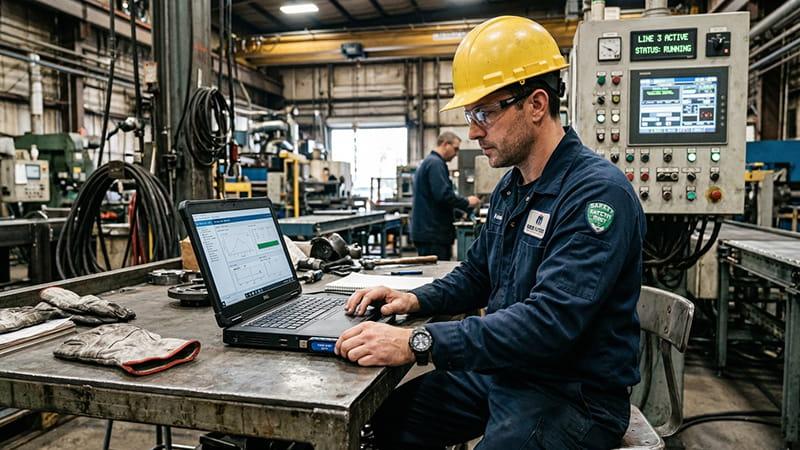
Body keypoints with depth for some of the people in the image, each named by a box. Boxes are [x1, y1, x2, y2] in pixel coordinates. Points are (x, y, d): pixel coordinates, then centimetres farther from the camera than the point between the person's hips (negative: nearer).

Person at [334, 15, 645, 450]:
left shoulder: (597, 192, -22)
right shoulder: (510, 186, 7)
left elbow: (549, 321, -32)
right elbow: (476, 275, 16)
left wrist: (418, 343, -35)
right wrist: (416, 300, -2)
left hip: (573, 395, -8)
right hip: (503, 370, 8)